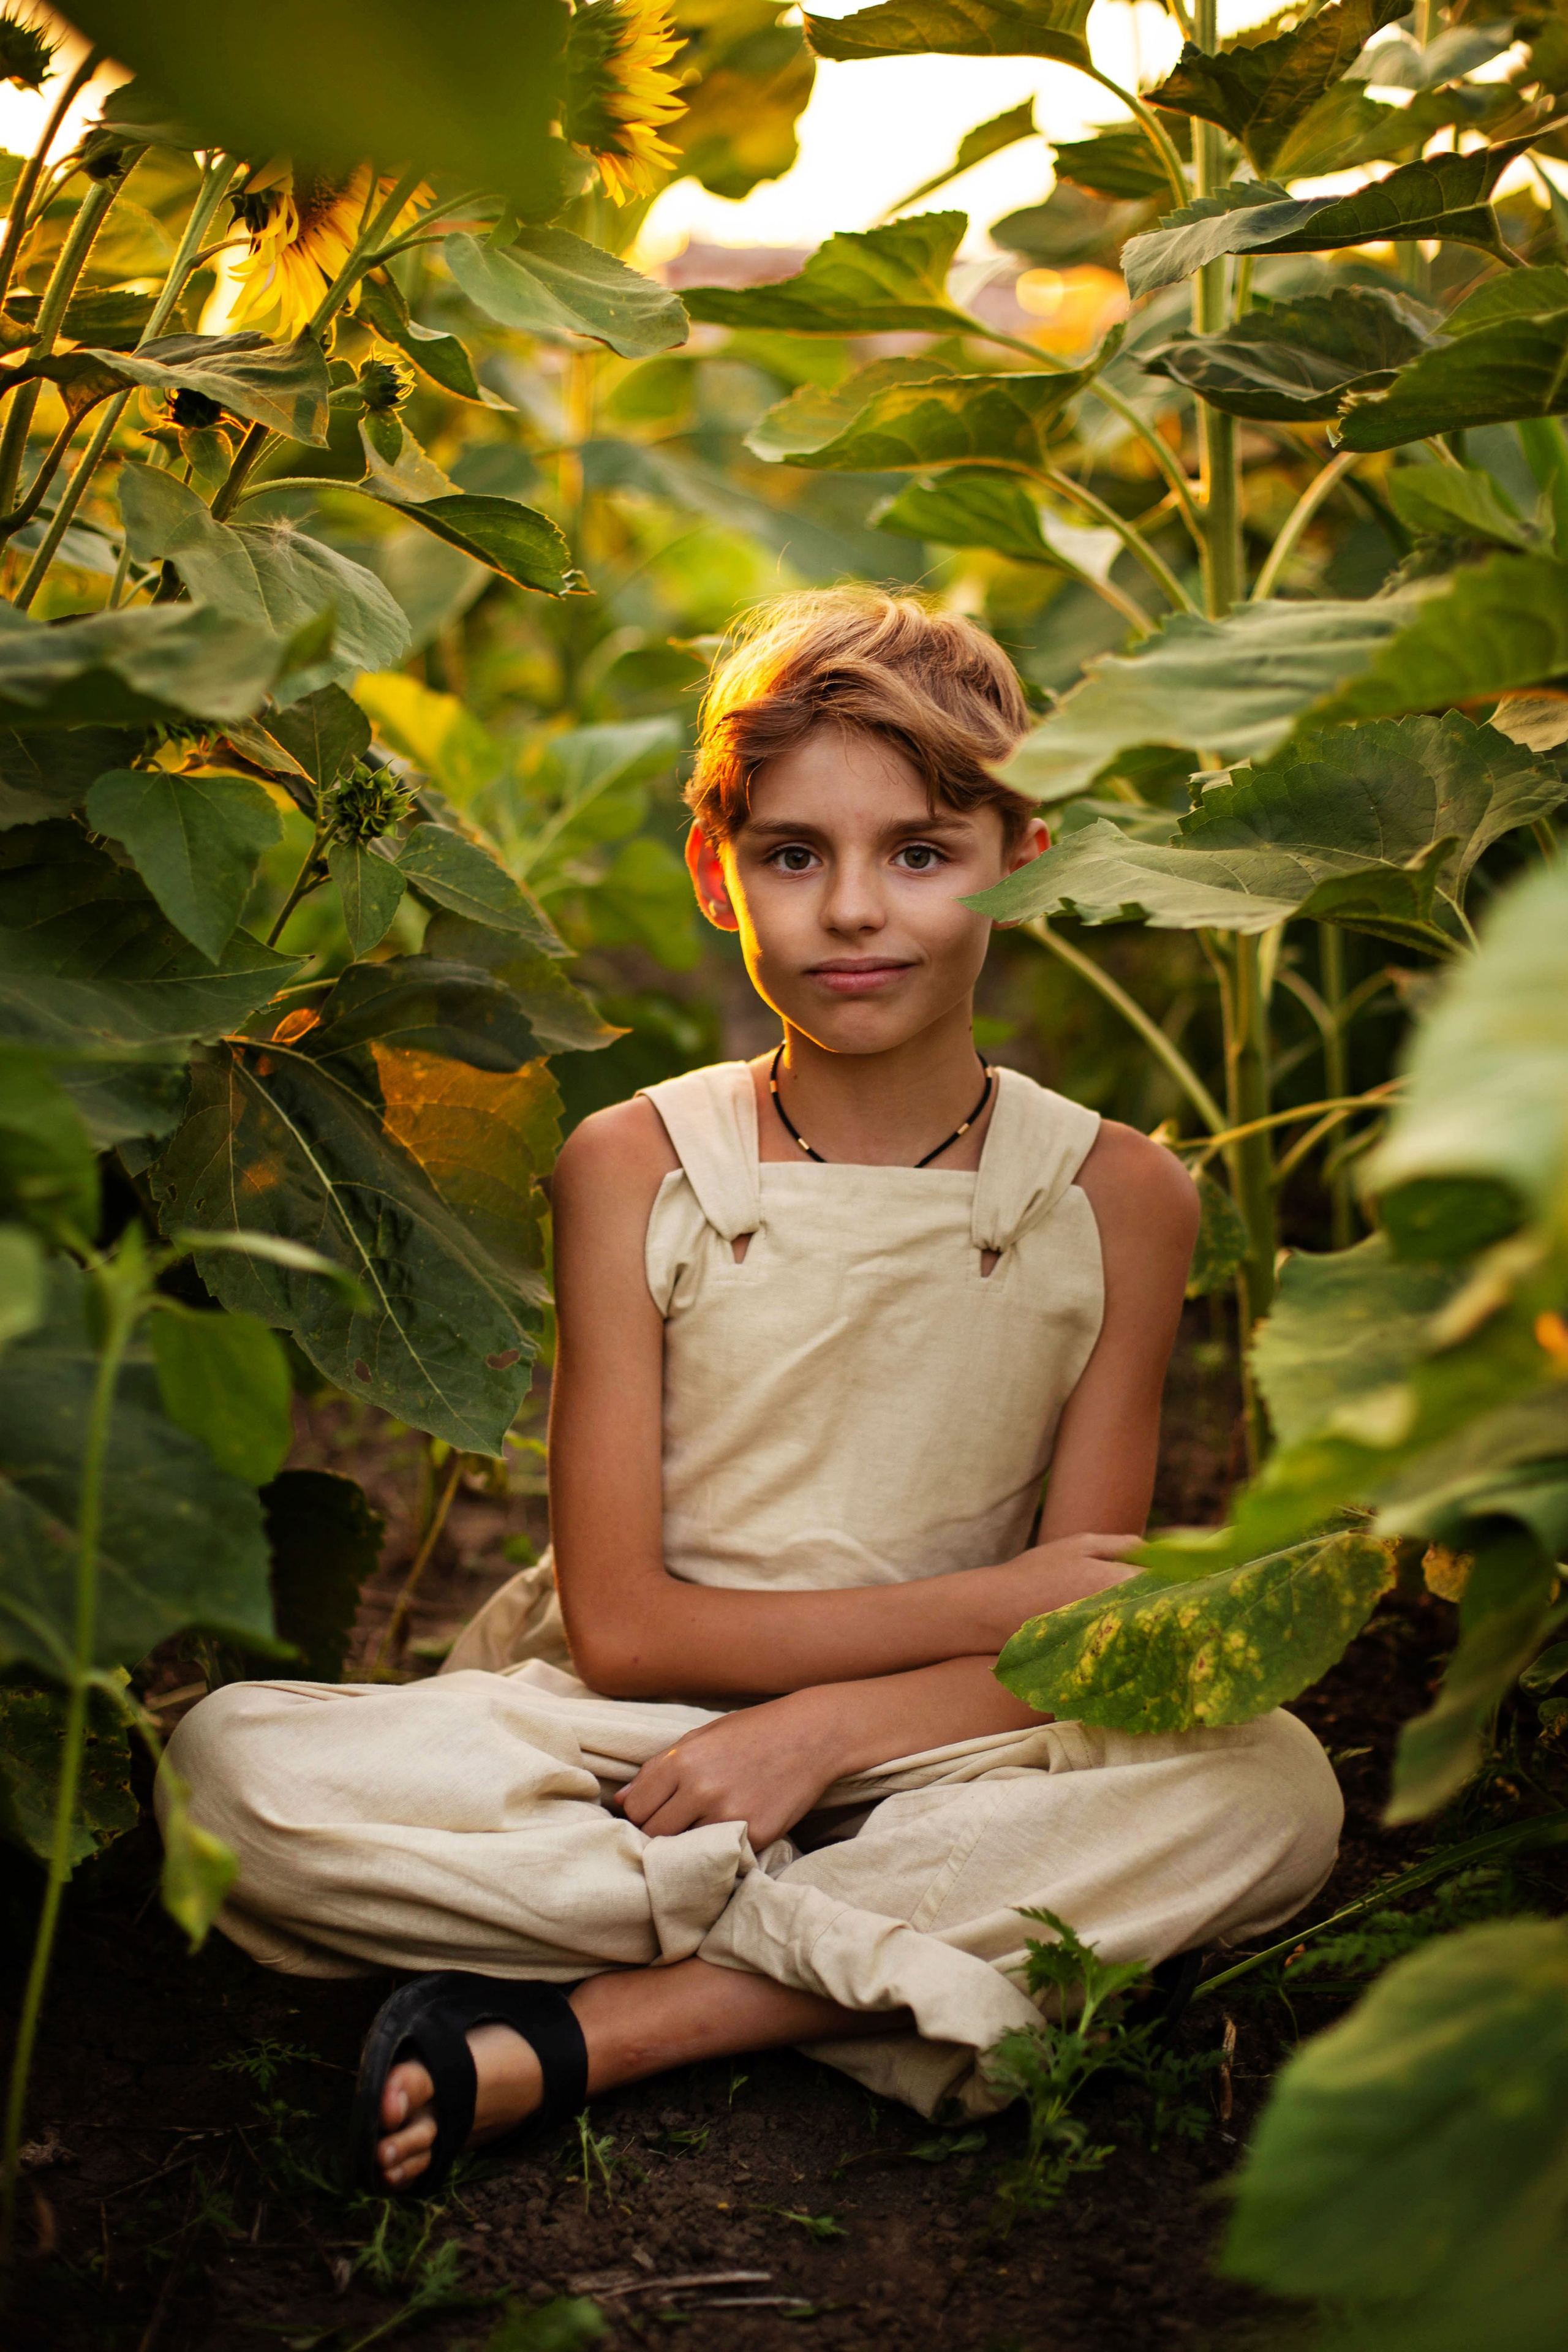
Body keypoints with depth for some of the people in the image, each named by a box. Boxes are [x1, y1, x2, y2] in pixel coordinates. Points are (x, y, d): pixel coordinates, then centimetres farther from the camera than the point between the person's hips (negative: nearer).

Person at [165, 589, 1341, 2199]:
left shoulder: (1116, 1198, -3)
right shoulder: (632, 1168, -5)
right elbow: (619, 1626, -7)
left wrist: (824, 1726, -21)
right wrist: (976, 1607, -11)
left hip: (916, 1762, 1)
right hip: (618, 1758, -1)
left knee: (1274, 1790, -28)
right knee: (234, 1765, -25)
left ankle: (581, 2031, -27)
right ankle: (911, 1966, -23)